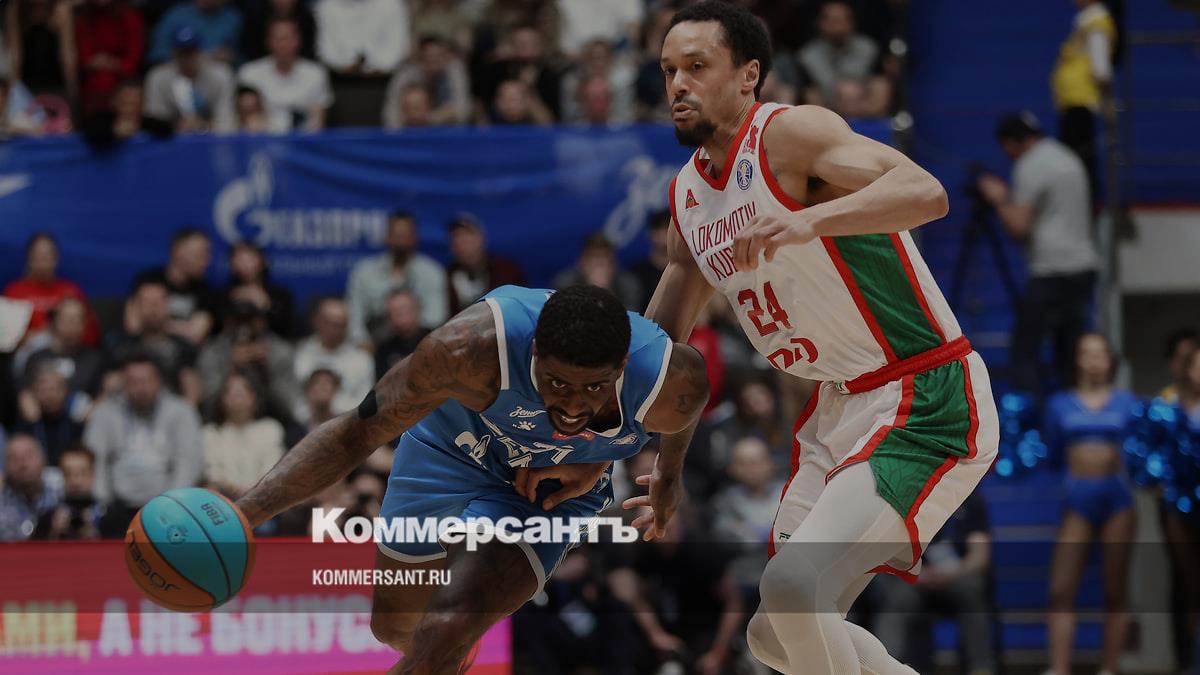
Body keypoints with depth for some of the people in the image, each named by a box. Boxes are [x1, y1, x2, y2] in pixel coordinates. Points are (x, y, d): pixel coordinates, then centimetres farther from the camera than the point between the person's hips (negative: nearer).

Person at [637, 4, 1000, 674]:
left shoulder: (790, 134, -16)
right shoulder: (689, 195, 9)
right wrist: (668, 466, 22)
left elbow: (926, 192, -34)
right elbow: (661, 341, 22)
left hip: (924, 409, -9)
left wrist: (809, 220, -48)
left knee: (794, 586, -25)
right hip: (838, 412, 9)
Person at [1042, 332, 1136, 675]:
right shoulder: (1060, 405, 9)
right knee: (1061, 589, -9)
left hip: (1116, 496, 0)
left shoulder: (1126, 403, 8)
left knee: (1115, 589, 1)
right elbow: (1052, 457, 10)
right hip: (1077, 497, 0)